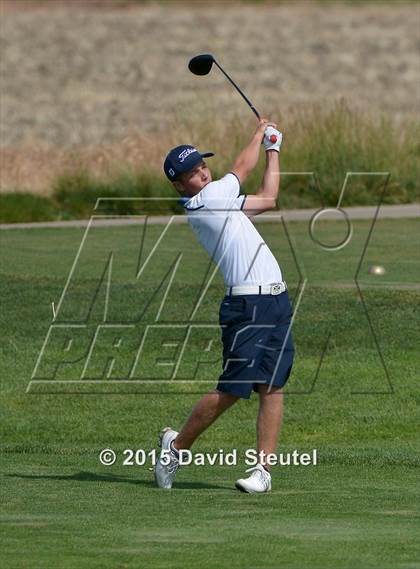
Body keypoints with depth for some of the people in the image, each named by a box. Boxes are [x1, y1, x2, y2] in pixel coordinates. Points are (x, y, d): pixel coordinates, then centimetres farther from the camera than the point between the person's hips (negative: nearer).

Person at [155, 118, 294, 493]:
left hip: (277, 303, 9)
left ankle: (263, 469, -1)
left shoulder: (217, 201, 19)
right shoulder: (202, 202, -7)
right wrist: (260, 133, 23)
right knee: (232, 390, -8)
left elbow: (267, 199, 28)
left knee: (272, 388, 1)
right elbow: (243, 167, 5)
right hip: (247, 304, -9)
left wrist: (273, 148, 32)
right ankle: (176, 444, 11)